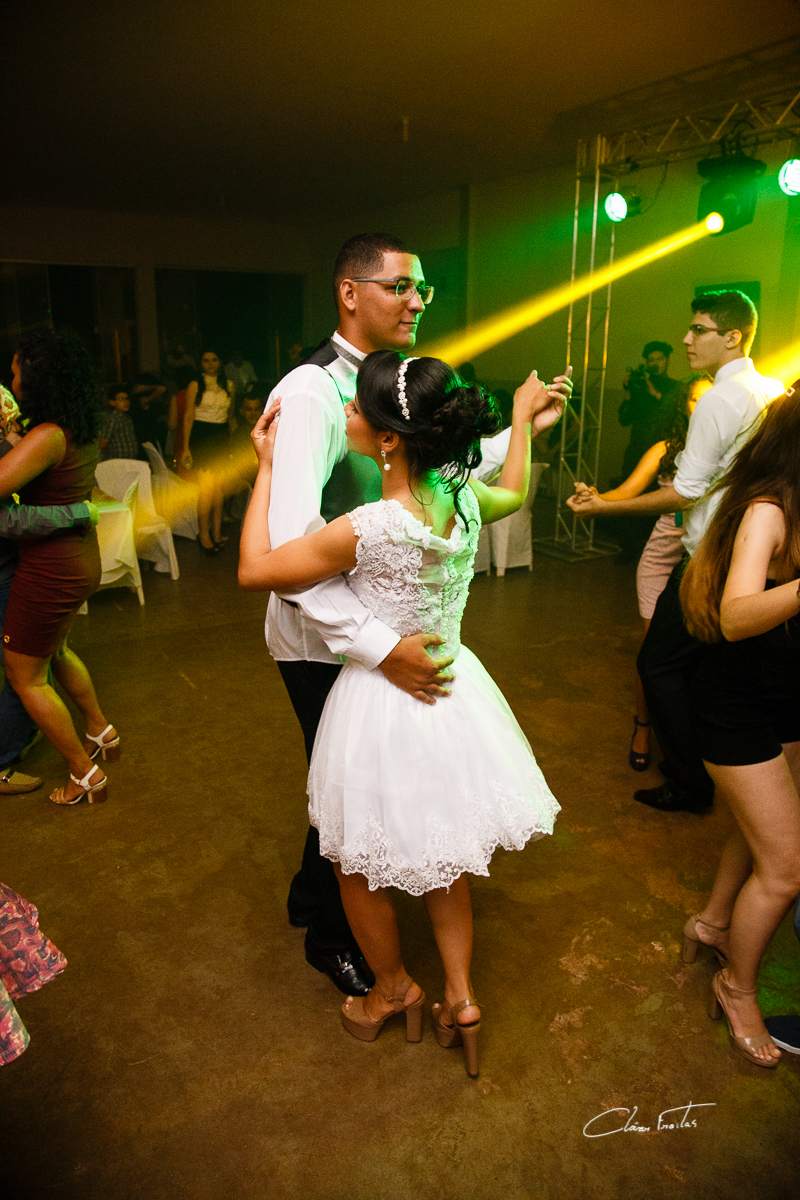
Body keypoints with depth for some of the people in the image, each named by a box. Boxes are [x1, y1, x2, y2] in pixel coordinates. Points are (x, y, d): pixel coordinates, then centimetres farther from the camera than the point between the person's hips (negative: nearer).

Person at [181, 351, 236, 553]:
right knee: (207, 486, -10)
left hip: (221, 438, 4)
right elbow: (188, 416, -3)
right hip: (201, 437, -4)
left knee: (220, 487, 4)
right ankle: (204, 534, 0)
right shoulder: (195, 385, -1)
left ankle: (217, 533, 12)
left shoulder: (228, 385, 12)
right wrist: (186, 447, -8)